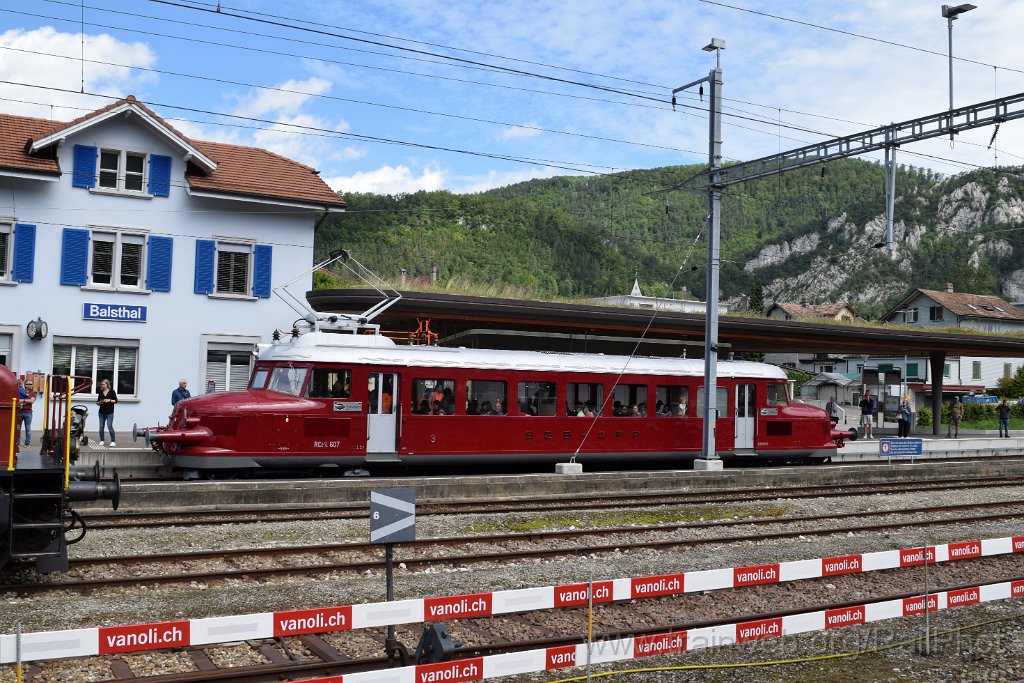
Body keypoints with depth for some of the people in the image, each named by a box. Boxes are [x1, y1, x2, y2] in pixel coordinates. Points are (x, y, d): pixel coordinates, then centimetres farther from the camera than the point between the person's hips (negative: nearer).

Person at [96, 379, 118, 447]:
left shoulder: (112, 391, -2)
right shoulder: (100, 392, 8)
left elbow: (115, 401, 1)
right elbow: (97, 402, 13)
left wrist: (109, 400, -14)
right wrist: (100, 402, -9)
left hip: (109, 412, -4)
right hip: (102, 412, 4)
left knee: (110, 426, -10)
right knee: (101, 427, 4)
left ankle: (113, 441, -4)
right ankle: (101, 441, 14)